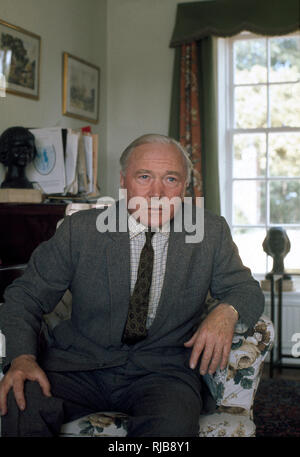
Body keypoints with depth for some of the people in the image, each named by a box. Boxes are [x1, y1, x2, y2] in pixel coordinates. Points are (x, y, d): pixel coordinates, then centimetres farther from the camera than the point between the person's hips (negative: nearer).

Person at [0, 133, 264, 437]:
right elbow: (26, 295, 3)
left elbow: (247, 290, 11)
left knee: (173, 423, -33)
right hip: (80, 363, 1)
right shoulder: (80, 230, 0)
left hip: (162, 369, 0)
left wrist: (226, 311, -15)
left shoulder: (211, 233, 4)